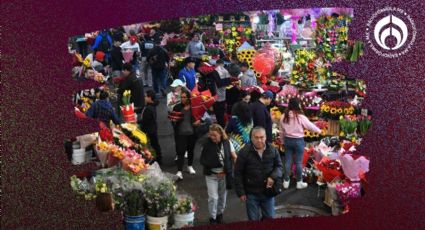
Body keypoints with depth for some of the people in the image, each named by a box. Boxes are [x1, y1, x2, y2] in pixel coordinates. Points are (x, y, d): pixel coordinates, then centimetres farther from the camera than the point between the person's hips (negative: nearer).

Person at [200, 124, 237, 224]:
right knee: (213, 197, -5)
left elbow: (234, 156, 1)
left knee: (222, 196, 16)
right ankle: (212, 218, 14)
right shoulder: (207, 144, -12)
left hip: (225, 174, 2)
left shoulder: (227, 143, -8)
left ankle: (219, 214, 38)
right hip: (211, 175, -2)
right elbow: (202, 160, -8)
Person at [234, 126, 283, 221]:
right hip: (251, 193, -2)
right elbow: (238, 173, -6)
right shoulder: (244, 152, -11)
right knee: (254, 220, 7)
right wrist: (241, 192, -7)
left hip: (268, 191, 2)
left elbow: (279, 166, 8)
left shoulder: (273, 150, -4)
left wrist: (273, 177, -14)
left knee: (270, 218, 14)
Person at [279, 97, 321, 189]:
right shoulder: (300, 117, -16)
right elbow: (310, 126, -4)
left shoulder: (283, 117, -4)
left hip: (287, 140, 4)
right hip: (298, 141, -4)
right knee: (298, 162, 7)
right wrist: (319, 130, 15)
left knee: (287, 161, 12)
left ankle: (286, 181, 21)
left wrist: (283, 141, 19)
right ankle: (299, 182, 18)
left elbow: (281, 131, 5)